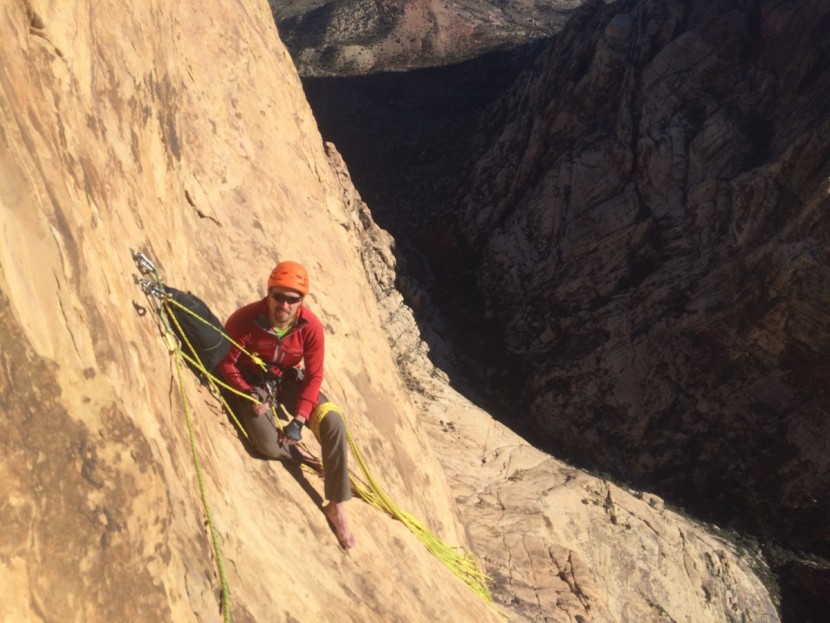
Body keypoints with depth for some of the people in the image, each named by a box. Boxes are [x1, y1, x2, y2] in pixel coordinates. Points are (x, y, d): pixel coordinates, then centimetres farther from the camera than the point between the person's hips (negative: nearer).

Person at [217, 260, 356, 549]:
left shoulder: (311, 327, -22)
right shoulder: (245, 319, -27)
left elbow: (314, 376, -14)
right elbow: (226, 363, -13)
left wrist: (299, 420, -22)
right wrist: (249, 394, -26)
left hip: (289, 381, 2)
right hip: (252, 383, -1)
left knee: (333, 423, -21)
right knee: (270, 446, -27)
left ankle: (337, 506, -8)